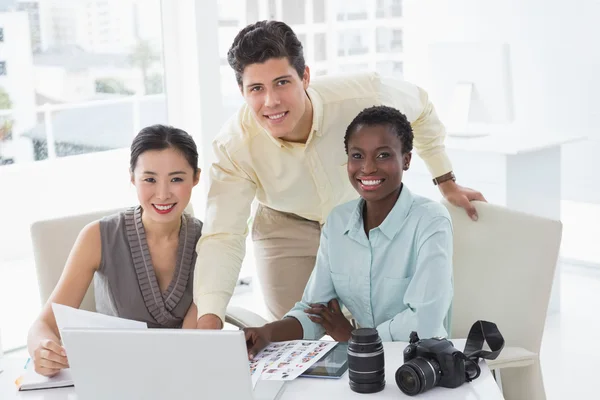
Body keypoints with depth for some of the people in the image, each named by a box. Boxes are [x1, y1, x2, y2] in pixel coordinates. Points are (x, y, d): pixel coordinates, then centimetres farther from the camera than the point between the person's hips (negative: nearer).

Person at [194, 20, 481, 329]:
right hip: (287, 228, 0)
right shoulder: (233, 149, -30)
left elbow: (420, 106, -9)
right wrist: (208, 319, -47)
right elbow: (223, 236, -33)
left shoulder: (362, 95, -31)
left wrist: (446, 183, -2)